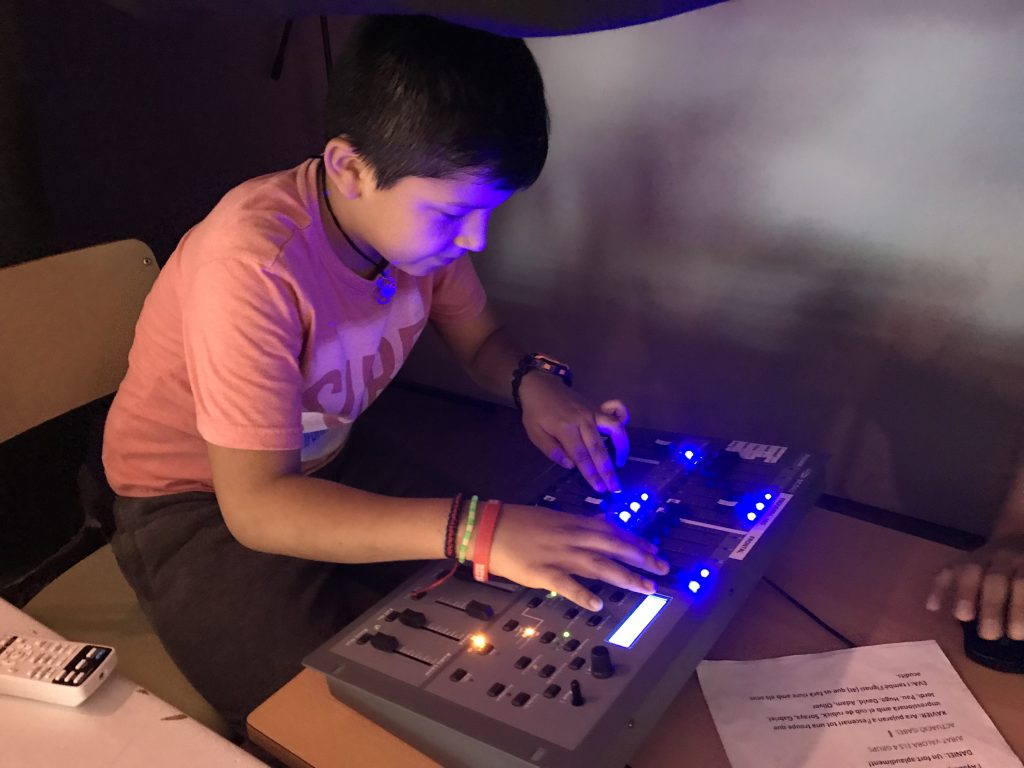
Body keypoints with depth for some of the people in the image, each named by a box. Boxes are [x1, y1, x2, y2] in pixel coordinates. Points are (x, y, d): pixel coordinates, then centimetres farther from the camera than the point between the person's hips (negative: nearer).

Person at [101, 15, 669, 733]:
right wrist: (477, 530, -48)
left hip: (329, 461, 6)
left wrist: (533, 380, -21)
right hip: (199, 506, -5)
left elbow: (481, 340, 3)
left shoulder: (424, 213, -13)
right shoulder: (255, 263, -34)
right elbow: (256, 506, -36)